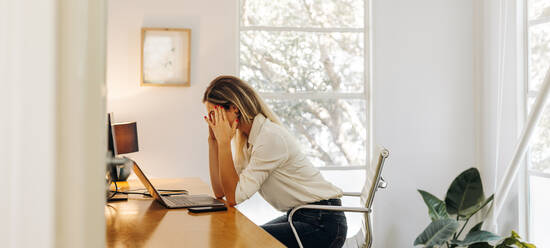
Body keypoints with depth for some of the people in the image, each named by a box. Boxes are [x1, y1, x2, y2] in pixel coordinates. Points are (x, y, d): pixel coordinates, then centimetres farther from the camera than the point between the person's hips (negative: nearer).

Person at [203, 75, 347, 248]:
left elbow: (234, 197, -21)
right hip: (298, 216, 9)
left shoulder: (270, 137, -22)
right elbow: (220, 192, 2)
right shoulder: (246, 139, 6)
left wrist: (224, 142, -19)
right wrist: (213, 140, 0)